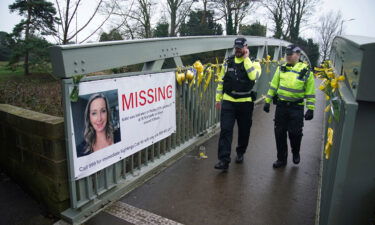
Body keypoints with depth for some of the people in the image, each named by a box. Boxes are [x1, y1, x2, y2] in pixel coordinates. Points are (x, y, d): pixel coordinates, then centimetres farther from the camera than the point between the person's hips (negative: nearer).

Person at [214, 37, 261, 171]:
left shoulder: (253, 62, 0)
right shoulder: (227, 62, 7)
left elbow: (253, 76, -22)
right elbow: (221, 81, 11)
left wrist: (246, 58, -15)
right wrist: (218, 98, 8)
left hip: (245, 102, 0)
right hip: (228, 101, 1)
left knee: (244, 130, 12)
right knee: (225, 130, -8)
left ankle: (240, 153, 35)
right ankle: (224, 160, -6)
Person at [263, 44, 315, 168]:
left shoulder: (306, 71, -3)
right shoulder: (281, 68, 6)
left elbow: (310, 92, -1)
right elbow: (273, 86, 10)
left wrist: (310, 109, -5)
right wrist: (267, 101, 7)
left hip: (296, 108, -3)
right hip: (281, 106, 3)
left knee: (295, 133, 2)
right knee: (279, 133, 6)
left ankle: (296, 153, 33)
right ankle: (281, 158, 21)